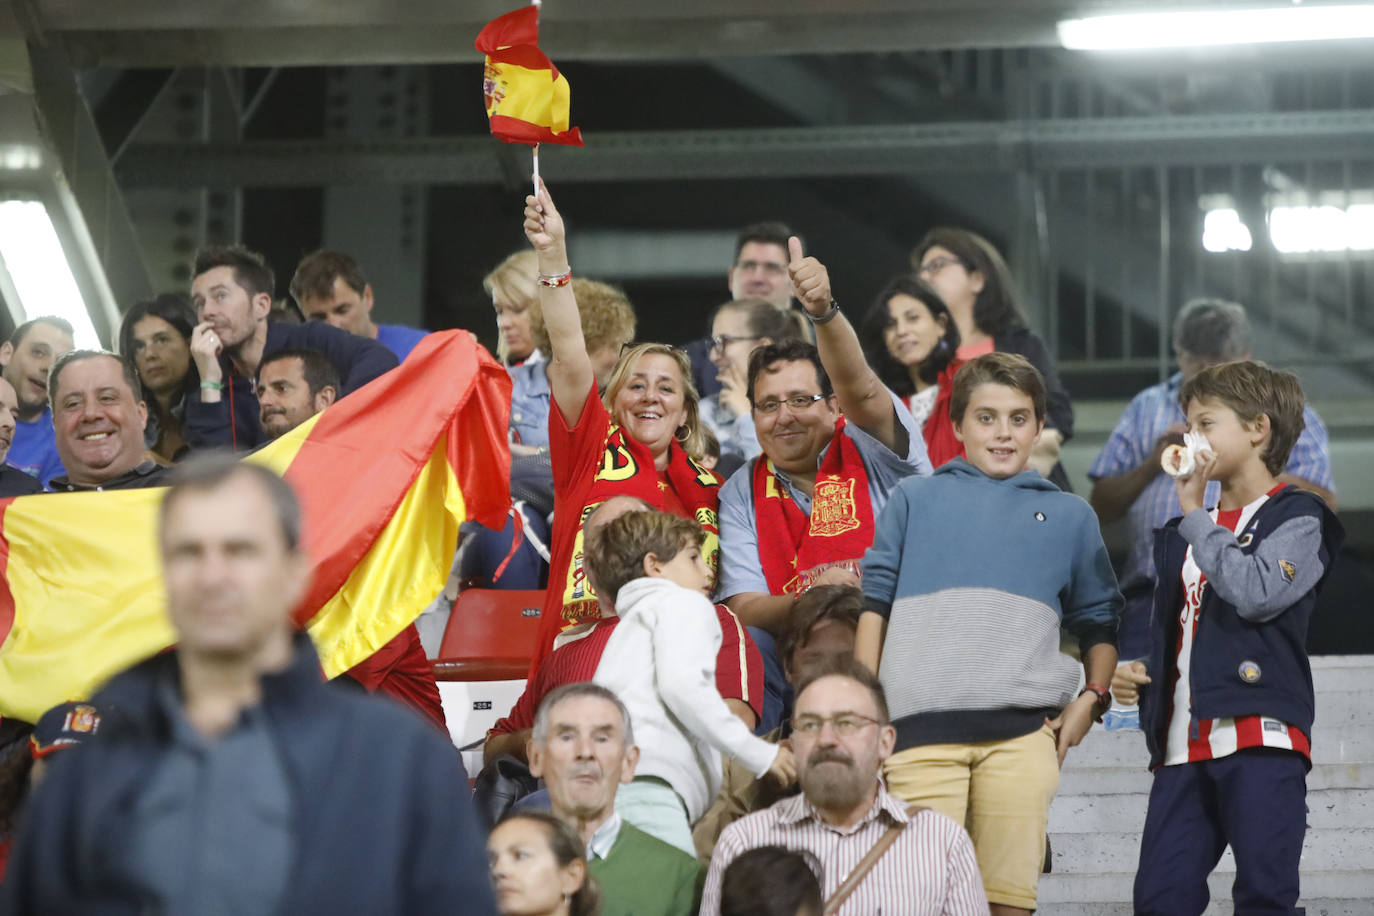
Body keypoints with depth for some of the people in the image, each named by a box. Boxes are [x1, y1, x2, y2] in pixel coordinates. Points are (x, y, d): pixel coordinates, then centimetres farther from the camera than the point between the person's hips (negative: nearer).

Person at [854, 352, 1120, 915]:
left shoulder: (1069, 516, 21)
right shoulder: (915, 500, 19)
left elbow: (1098, 624, 25)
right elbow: (874, 606, 15)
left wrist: (1092, 698, 7)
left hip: (1022, 731, 1)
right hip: (923, 727, -1)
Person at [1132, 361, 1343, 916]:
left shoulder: (1297, 517, 1)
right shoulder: (1185, 534, 24)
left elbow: (1256, 592, -17)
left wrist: (1194, 515, -8)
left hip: (1262, 737, -7)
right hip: (1185, 744, 7)